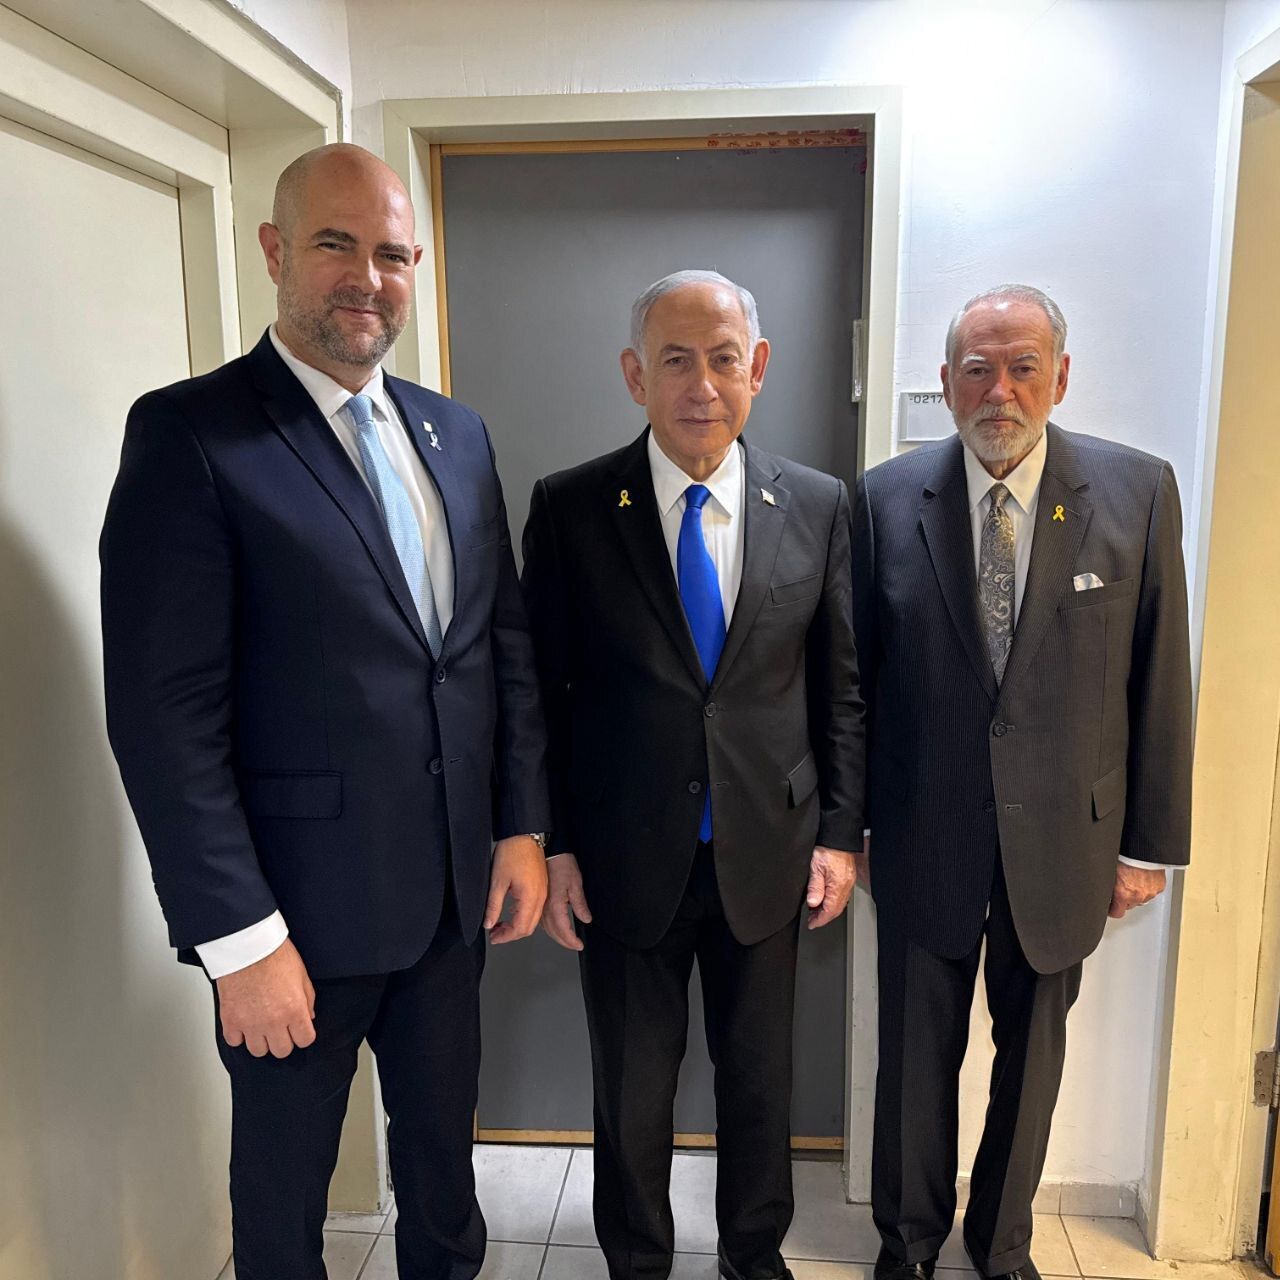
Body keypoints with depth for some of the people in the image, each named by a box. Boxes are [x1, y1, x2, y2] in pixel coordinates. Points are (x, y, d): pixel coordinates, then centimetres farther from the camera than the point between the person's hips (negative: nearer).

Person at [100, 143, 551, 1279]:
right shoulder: (190, 432, -13)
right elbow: (164, 713, -17)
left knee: (442, 1156, 25)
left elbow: (507, 640, 9)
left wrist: (523, 824, 4)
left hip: (454, 890, 5)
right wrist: (240, 938, -17)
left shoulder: (458, 434, 6)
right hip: (299, 909, -5)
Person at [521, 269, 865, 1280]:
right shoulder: (570, 507, -7)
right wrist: (550, 845, -6)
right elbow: (540, 690, -4)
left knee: (760, 1076, 20)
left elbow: (841, 685, 4)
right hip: (626, 859, -1)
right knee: (632, 1087, 17)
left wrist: (840, 832, 2)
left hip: (767, 854, 2)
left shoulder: (818, 506, -1)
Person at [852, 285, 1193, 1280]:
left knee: (1033, 1055, 19)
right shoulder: (887, 498, -7)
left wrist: (1151, 842, -1)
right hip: (925, 834, 0)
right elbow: (856, 672, -2)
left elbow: (1159, 677, -3)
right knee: (918, 1050, 16)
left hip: (1063, 834, 1)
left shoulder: (1138, 492, -7)